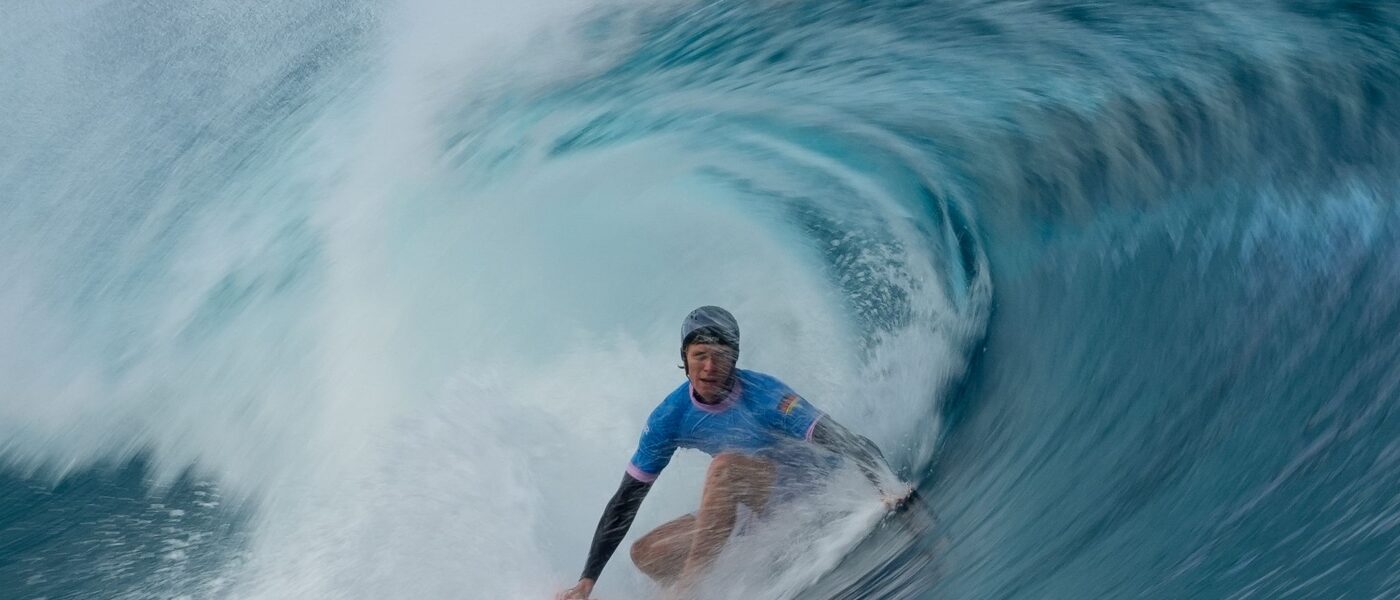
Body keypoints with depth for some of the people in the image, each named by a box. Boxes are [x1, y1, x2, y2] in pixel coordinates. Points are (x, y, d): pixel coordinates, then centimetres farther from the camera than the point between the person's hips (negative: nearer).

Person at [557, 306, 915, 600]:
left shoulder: (763, 395, -24)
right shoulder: (671, 418, -11)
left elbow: (843, 441, -30)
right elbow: (626, 500, -6)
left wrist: (889, 485, -48)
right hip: (757, 508, 6)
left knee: (724, 466, -33)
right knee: (645, 553, -4)